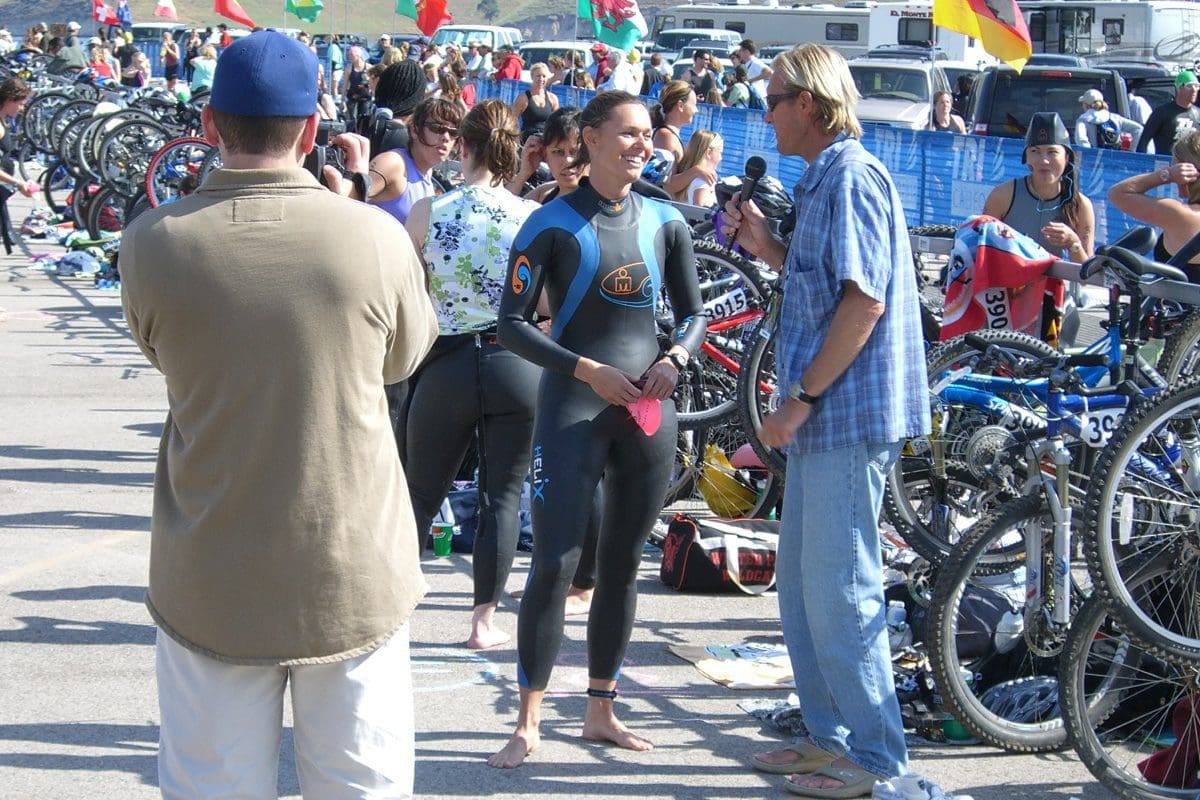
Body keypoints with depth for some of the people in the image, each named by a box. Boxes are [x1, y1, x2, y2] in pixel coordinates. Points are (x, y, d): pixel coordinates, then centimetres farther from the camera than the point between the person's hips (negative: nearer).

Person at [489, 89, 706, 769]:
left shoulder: (665, 222, 7)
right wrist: (588, 370, -16)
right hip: (574, 406, -4)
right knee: (555, 564, -9)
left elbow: (695, 314, 14)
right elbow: (512, 324, -6)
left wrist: (675, 359, -7)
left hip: (648, 407, 4)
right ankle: (529, 724, -1)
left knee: (623, 563, 11)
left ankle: (601, 710, 22)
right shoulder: (554, 224, -5)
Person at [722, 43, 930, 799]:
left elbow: (864, 299, -22)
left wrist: (800, 396, -20)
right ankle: (830, 734, 26)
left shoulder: (852, 177, -15)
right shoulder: (824, 179, 17)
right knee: (802, 580, 16)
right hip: (824, 416, 11)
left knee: (841, 590, -5)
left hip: (849, 412, -11)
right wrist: (768, 246, 8)